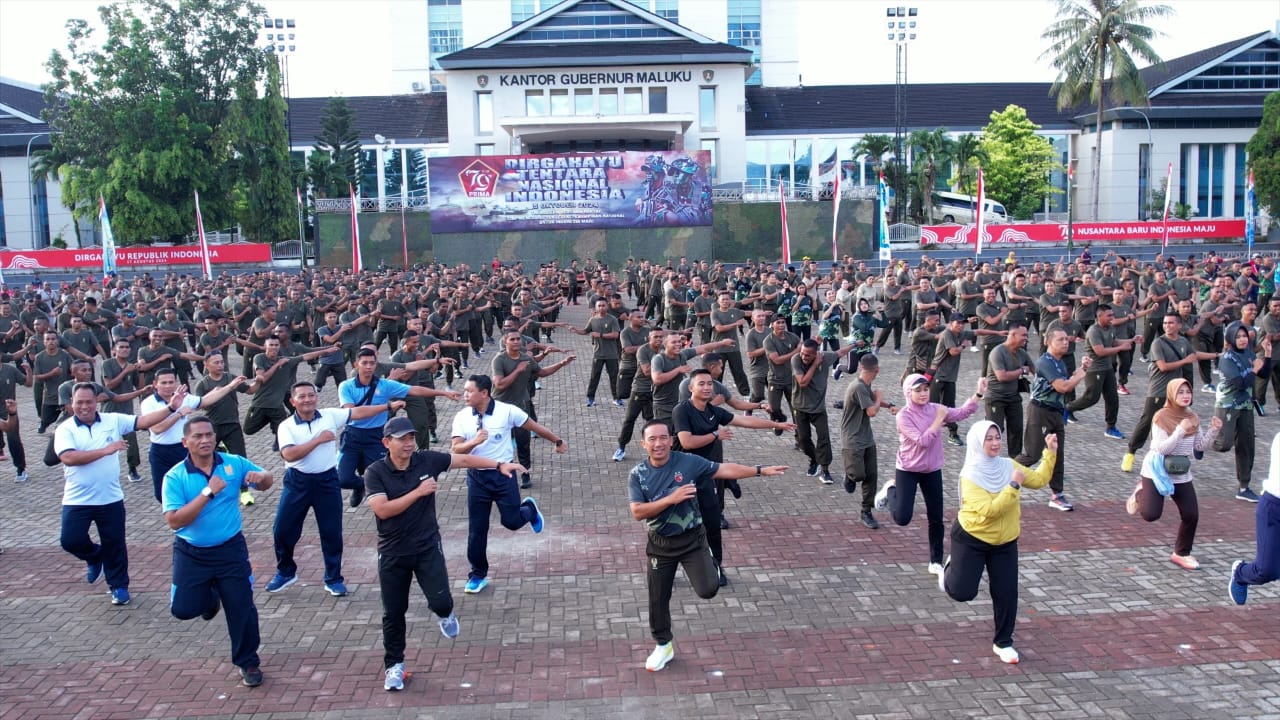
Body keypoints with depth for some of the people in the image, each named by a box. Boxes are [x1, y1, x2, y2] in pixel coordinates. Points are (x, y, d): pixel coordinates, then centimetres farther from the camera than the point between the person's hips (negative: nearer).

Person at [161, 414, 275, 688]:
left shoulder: (234, 463, -5)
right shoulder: (175, 477, -12)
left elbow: (266, 481, 8)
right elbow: (173, 521, -22)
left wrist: (260, 477, -18)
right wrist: (208, 492, -29)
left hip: (231, 549, 0)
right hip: (191, 553, 0)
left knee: (241, 607, 0)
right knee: (183, 608, 3)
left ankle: (248, 663, 19)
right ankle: (210, 597, 39)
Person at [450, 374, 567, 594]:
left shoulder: (507, 411, -13)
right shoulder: (462, 417, -6)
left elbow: (534, 426, -1)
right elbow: (456, 450, -11)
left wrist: (558, 441, 11)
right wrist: (475, 441, -31)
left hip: (503, 474, -2)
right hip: (476, 477, 2)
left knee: (511, 521, -1)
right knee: (476, 528, 5)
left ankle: (529, 509, 35)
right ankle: (478, 575, 20)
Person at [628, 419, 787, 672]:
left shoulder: (688, 462, -13)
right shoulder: (637, 475, -10)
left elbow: (725, 470, -10)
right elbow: (637, 512, -18)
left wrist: (761, 470, -13)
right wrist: (671, 499, -27)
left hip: (692, 539, -1)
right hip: (660, 544, 1)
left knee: (708, 590, -15)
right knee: (658, 598, 9)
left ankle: (708, 562, 22)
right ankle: (664, 646, 33)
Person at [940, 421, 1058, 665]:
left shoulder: (1008, 465, -3)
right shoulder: (970, 476, -21)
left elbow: (1039, 479, 8)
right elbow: (989, 510, -30)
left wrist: (1050, 453, -1)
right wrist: (1013, 486, -31)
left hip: (1005, 543, 5)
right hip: (971, 539, -5)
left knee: (1006, 594, 3)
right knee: (962, 592, -4)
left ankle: (1002, 643, 22)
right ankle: (951, 568, 31)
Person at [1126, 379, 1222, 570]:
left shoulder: (1193, 418, 2)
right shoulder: (1161, 417, -16)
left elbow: (1200, 446, 5)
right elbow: (1161, 448, -22)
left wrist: (1213, 431, -9)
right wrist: (1180, 431, -30)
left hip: (1181, 475, 5)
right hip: (1157, 472, -5)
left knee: (1191, 515, 0)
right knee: (1151, 515, -14)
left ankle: (1181, 554, 20)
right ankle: (1140, 493, 21)